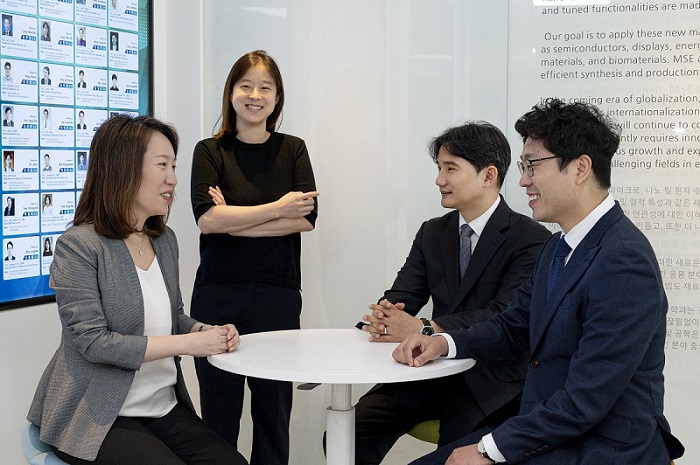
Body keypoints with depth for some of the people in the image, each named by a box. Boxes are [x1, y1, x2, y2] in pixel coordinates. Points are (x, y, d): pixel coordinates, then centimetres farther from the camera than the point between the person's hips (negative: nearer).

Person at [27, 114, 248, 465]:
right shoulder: (78, 246, -12)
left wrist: (208, 332, -4)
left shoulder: (165, 241, 9)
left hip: (164, 407, 6)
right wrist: (186, 344, -19)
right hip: (98, 418, -6)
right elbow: (92, 341, -19)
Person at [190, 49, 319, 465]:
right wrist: (277, 208, -9)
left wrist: (234, 221, -10)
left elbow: (306, 218, -5)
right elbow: (206, 218, -11)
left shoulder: (293, 150, 8)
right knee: (219, 413, 5)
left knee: (274, 411, 8)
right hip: (219, 294, -1)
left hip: (278, 294, 1)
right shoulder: (210, 151, 4)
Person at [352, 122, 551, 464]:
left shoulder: (532, 240, -8)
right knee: (347, 434, -14)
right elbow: (402, 294, 8)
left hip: (490, 381, -5)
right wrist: (384, 315, -18)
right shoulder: (431, 234, 13)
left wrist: (424, 330, -27)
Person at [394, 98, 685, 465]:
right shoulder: (558, 247, 8)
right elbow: (514, 326, 20)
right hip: (548, 433, 8)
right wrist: (445, 343, 2)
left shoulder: (624, 262, -22)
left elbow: (584, 402, -24)